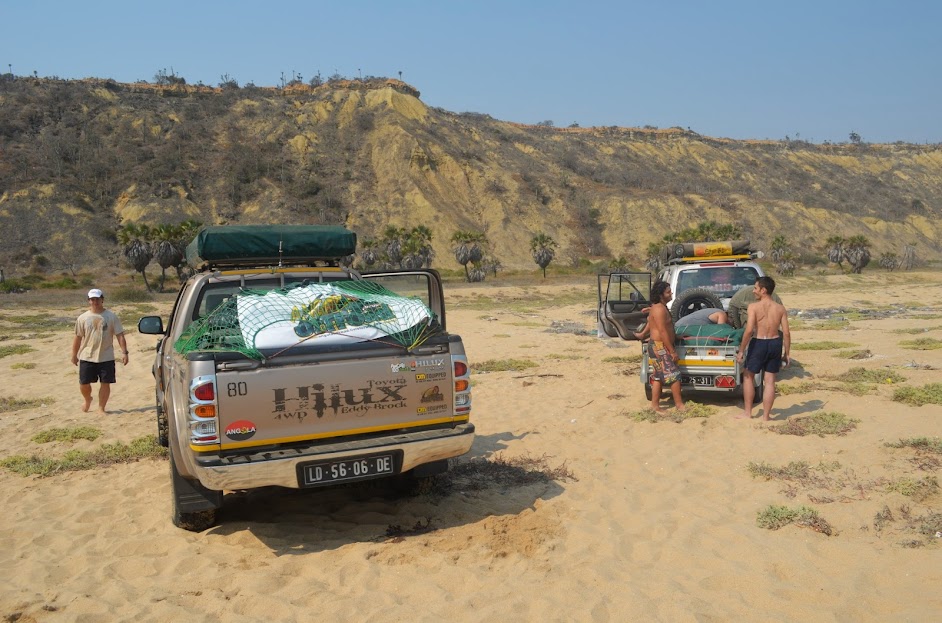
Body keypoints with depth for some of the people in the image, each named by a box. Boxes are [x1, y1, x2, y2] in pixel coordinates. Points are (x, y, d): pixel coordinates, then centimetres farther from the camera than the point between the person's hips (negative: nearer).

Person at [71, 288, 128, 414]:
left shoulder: (111, 316, -2)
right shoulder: (83, 318, 2)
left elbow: (120, 335, -3)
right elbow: (78, 338, 8)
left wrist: (124, 352, -10)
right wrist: (74, 355, 11)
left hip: (106, 357, -1)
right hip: (87, 357, 1)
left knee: (105, 383, 2)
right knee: (84, 383, 5)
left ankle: (101, 408, 17)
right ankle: (88, 400, 36)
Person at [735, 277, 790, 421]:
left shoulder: (754, 307, -12)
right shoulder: (780, 309, 0)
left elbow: (749, 330, -19)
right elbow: (786, 333, -2)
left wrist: (741, 350, -12)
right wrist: (786, 353, 7)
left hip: (759, 344, -3)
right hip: (775, 344, 4)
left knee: (748, 376, 15)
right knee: (770, 381, 10)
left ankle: (747, 412, 18)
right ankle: (765, 416, 14)